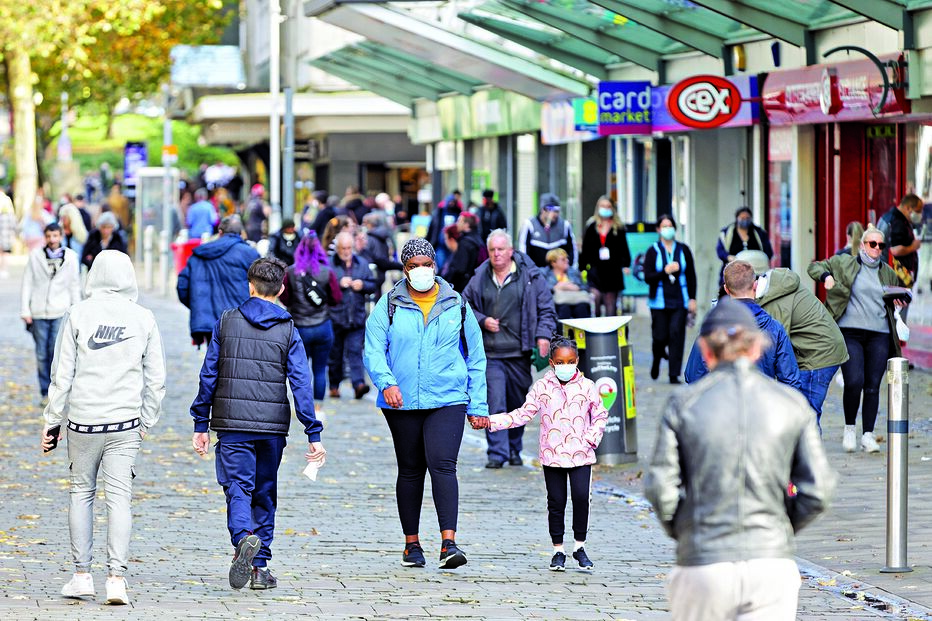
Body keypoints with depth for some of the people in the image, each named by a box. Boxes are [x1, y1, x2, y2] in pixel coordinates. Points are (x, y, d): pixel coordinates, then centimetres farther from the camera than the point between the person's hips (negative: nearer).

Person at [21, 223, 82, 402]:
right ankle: (45, 392, 12)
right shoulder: (35, 256, 3)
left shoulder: (70, 257, 4)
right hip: (39, 313, 1)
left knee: (57, 352, -8)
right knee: (42, 354, 3)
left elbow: (75, 286, 9)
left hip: (61, 313, -1)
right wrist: (25, 310, -1)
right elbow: (27, 284, 4)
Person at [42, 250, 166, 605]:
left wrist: (52, 422, 6)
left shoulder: (78, 315, -4)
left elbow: (62, 374, -2)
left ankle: (82, 575, 13)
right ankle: (117, 577, -8)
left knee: (81, 492, 13)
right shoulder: (143, 319, 0)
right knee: (119, 497, 0)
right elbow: (156, 379, 4)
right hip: (125, 421, 0)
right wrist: (146, 422, 15)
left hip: (83, 421, 0)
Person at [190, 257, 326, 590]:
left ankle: (244, 538, -34)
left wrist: (200, 424, 8)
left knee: (238, 488, -4)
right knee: (265, 493, 14)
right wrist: (313, 434, -2)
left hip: (232, 424, -1)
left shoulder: (227, 322, 2)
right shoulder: (287, 330, 1)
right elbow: (301, 384, -3)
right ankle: (260, 567, 14)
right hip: (273, 425, 1)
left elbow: (209, 375, 2)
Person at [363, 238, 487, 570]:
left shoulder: (456, 305, 6)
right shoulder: (388, 305, 3)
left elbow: (475, 358, 12)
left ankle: (449, 543, -25)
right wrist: (386, 382, -22)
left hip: (448, 401, -1)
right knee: (410, 470, 10)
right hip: (402, 403, 1)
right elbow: (373, 350, -3)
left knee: (442, 465, -17)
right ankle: (411, 543, 22)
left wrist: (477, 405, 8)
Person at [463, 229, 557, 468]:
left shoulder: (531, 276, 2)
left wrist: (543, 335, -8)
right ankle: (497, 453, -7)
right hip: (490, 354, 0)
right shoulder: (480, 278, 6)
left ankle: (514, 450, 25)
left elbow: (546, 309, 5)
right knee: (495, 405, -10)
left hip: (519, 353, 0)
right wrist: (482, 321, -1)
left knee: (518, 405, 9)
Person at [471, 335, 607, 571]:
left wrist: (592, 438, -6)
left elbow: (600, 415, 10)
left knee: (581, 497, -11)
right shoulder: (542, 387, 3)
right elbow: (523, 414, 5)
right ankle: (558, 550, 14)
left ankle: (580, 547, 5)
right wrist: (490, 421, -2)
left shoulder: (587, 386, 2)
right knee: (556, 502, 4)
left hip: (581, 454, -1)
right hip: (552, 455, 1)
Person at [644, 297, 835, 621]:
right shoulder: (792, 403, 3)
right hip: (772, 564, 1)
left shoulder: (683, 403, -1)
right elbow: (817, 491, -1)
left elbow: (660, 488, -5)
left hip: (703, 562, 0)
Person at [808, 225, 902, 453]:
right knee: (854, 382, -16)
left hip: (879, 336, 3)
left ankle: (867, 435, 6)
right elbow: (814, 267, 16)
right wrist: (826, 276, -4)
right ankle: (849, 428, 5)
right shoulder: (844, 263, 8)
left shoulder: (888, 274, 19)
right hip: (850, 332, -3)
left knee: (873, 386, -1)